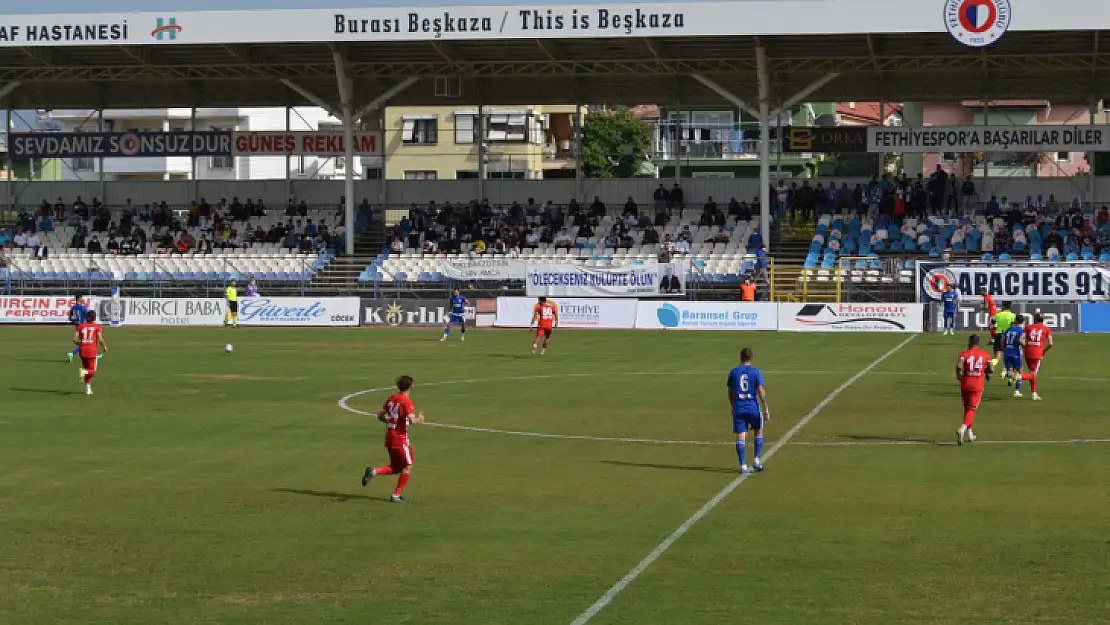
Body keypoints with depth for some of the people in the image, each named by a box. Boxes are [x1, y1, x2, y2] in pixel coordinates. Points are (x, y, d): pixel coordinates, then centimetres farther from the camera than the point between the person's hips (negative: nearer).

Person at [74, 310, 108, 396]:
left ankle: (88, 389, 17)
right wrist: (104, 347, 8)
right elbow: (100, 339, -11)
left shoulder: (81, 326, 7)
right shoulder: (97, 326, -1)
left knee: (86, 368, 18)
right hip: (92, 350, -3)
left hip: (83, 350, 3)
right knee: (92, 371, 8)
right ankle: (85, 372, -27)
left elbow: (75, 339, 0)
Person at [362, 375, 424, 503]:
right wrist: (419, 418, -4)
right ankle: (396, 495, 4)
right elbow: (412, 420, -24)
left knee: (396, 467, 18)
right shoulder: (407, 401, -15)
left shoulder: (391, 398, 7)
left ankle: (373, 471, -3)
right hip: (401, 438, -7)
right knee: (408, 466, 6)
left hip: (389, 437, 7)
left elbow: (380, 416, 11)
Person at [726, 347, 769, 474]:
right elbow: (761, 392, -7)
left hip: (738, 409, 1)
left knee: (741, 437, 1)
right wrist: (766, 410, -4)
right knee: (759, 432, 19)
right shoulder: (756, 372, -3)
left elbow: (730, 392, 10)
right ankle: (757, 460, 12)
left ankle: (743, 466, -3)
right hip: (753, 408, -1)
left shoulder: (733, 372, 4)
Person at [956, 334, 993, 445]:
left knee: (967, 408, 18)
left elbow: (959, 366, -20)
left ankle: (969, 433, 25)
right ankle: (963, 428, -27)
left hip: (965, 384, 1)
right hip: (978, 385, -1)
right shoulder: (985, 355, 3)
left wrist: (959, 376, -4)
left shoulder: (964, 354, -3)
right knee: (972, 409, -3)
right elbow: (991, 369, -3)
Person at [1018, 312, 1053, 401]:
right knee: (1033, 374, -1)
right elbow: (1050, 344, -6)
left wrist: (1026, 347, 12)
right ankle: (1020, 376, -29)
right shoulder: (1046, 329, 3)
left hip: (1028, 353, 4)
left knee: (1033, 374, 17)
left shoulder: (1028, 328, 8)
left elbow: (1021, 340, -4)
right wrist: (1044, 351, 11)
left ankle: (1034, 394, 20)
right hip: (1038, 354, -4)